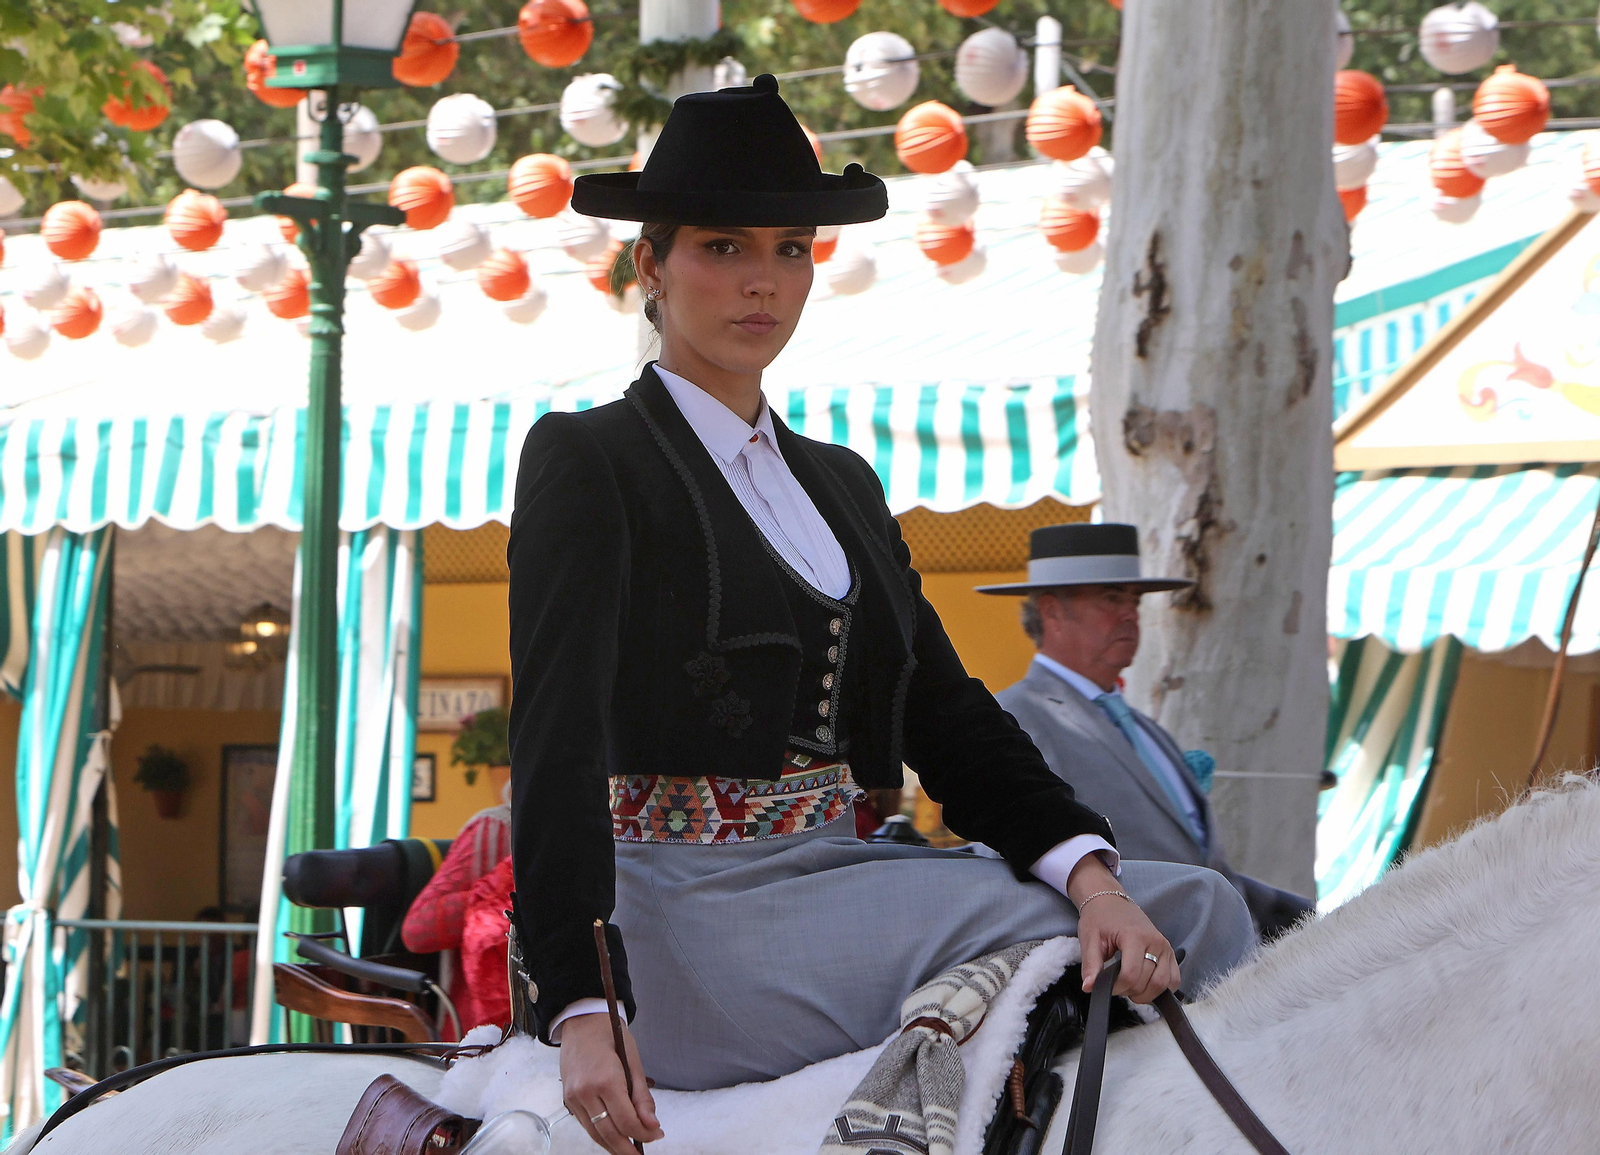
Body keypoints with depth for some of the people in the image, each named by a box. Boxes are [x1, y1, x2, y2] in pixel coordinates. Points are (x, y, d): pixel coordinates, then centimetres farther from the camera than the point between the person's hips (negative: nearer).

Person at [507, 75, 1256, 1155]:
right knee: (1051, 940, -24)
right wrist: (582, 1013, -23)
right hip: (688, 922, -7)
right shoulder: (587, 460, 0)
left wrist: (1089, 871, -9)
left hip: (836, 882, 7)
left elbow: (951, 721, 13)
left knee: (1193, 906, -12)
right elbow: (555, 744, -11)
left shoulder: (844, 484, 22)